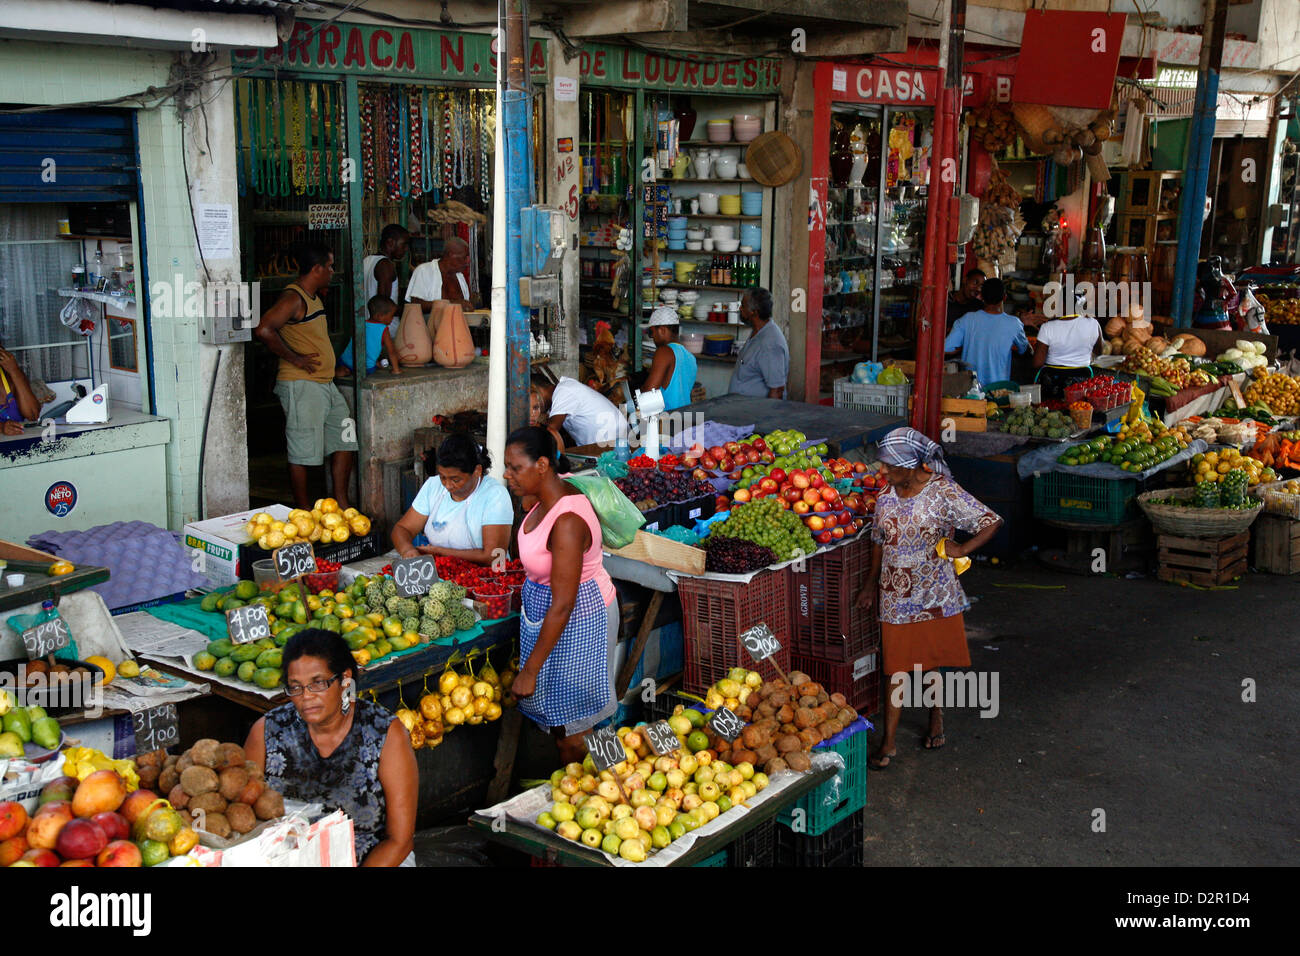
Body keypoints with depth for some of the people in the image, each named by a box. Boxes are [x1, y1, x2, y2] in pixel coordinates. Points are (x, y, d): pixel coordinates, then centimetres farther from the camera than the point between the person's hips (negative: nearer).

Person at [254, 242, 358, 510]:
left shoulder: (313, 297, 16)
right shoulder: (293, 298, -14)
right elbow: (264, 329, -26)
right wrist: (295, 359, -19)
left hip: (325, 384, 10)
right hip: (302, 386, -10)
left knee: (345, 440, 11)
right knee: (303, 451, -2)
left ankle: (341, 503, 18)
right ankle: (303, 511, 7)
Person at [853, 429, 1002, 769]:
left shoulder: (944, 493, -13)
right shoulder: (887, 496, 1)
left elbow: (991, 522, -10)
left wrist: (962, 550, -15)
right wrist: (871, 584, 17)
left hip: (935, 594, -2)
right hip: (895, 595, 3)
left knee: (932, 658, 12)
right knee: (897, 667, 3)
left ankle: (936, 714, 40)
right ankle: (889, 742, 9)